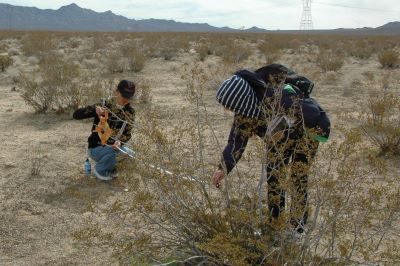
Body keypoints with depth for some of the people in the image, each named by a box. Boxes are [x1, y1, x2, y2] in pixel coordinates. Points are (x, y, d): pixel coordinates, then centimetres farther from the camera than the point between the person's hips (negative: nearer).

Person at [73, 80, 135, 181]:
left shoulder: (130, 111, -3)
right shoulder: (104, 106, -14)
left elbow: (127, 134, -3)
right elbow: (76, 115, -17)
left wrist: (120, 142, -26)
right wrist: (94, 110, -35)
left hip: (114, 147, 4)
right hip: (96, 147, -4)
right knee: (112, 153, -33)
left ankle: (110, 167, 7)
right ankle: (99, 170, -1)